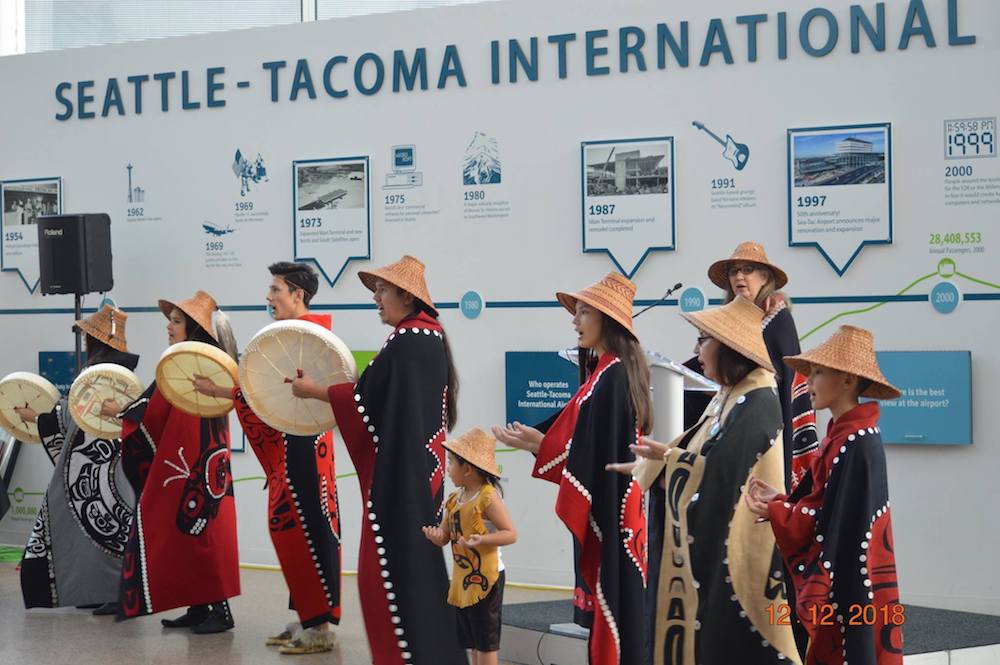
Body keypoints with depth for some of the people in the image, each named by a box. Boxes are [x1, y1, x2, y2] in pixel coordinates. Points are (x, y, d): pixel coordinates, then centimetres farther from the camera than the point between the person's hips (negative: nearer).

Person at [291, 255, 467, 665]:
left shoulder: (406, 342, -17)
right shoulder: (429, 337, 13)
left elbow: (368, 400, -14)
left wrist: (314, 391, -2)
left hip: (399, 473, -10)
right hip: (418, 470, 10)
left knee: (392, 567, -6)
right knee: (418, 562, 13)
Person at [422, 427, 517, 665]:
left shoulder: (488, 496, -13)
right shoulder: (454, 499, 10)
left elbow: (510, 534, -16)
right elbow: (444, 537, 13)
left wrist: (481, 540, -31)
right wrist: (435, 535, -11)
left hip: (485, 576, -8)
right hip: (462, 579, 8)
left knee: (486, 641, -3)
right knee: (473, 643, 14)